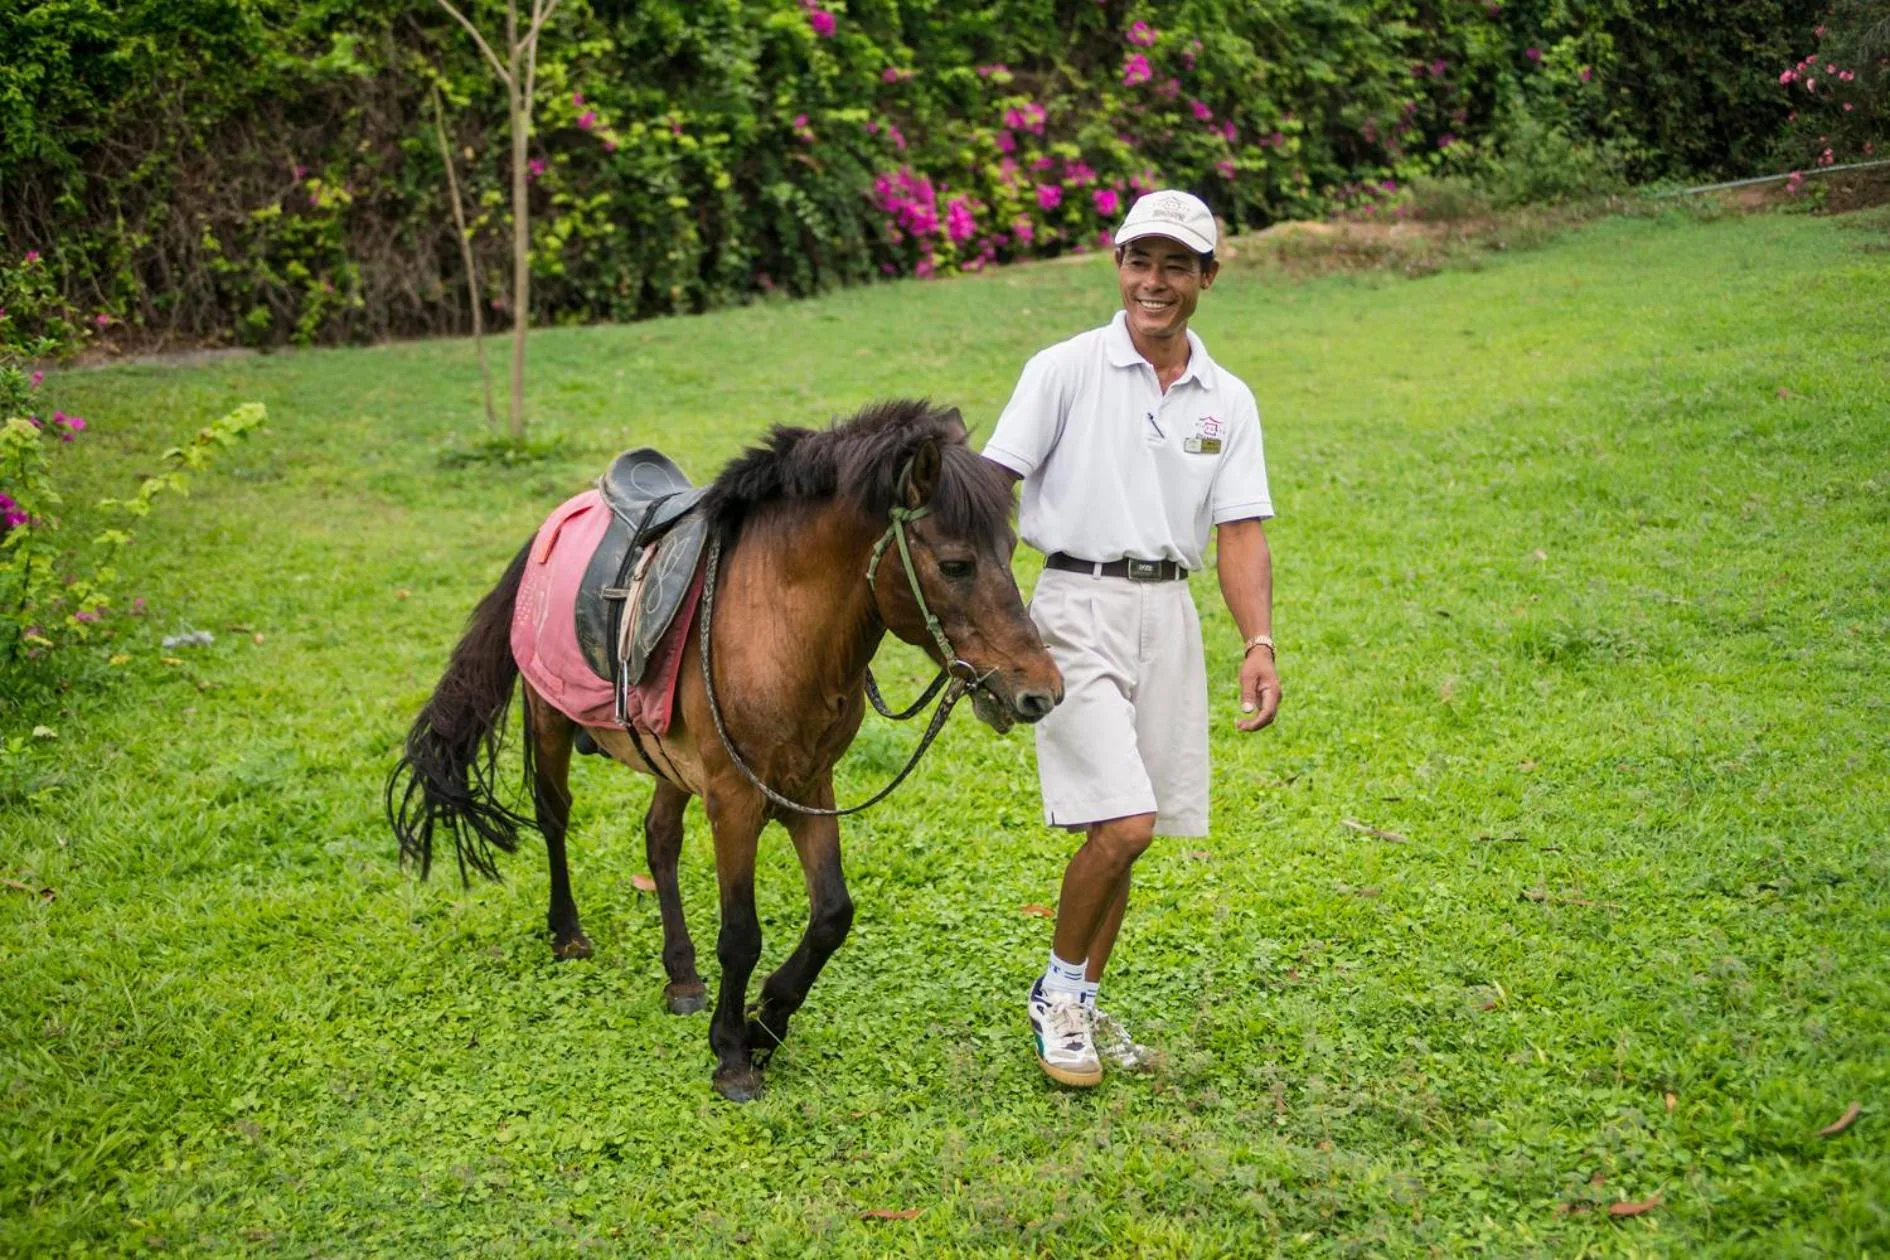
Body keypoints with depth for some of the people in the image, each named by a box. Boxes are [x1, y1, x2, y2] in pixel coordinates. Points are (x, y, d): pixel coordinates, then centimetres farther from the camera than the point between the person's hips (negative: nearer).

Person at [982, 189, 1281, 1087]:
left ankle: (1076, 1005, 26)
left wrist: (1259, 648, -9)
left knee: (1126, 834, 9)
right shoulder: (1065, 370, -3)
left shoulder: (1228, 401, 8)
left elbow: (1241, 534, 4)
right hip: (1079, 605, -4)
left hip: (1169, 615, 4)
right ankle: (1059, 986, 8)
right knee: (1122, 824, -15)